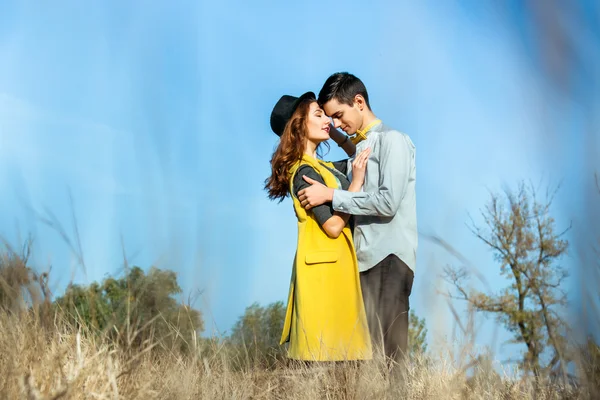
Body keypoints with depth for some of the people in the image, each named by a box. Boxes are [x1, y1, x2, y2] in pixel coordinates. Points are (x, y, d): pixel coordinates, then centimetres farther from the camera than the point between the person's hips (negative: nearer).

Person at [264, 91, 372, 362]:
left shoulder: (318, 166, 14)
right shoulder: (305, 172, -14)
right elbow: (333, 226, -19)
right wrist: (357, 182, -15)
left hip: (330, 266, 10)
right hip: (323, 270, -10)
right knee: (325, 352, -8)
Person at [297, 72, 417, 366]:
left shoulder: (392, 140, -4)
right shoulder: (355, 147, 20)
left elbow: (388, 202, -15)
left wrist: (330, 195, -13)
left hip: (388, 257, -7)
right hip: (363, 258, 8)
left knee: (385, 349, -11)